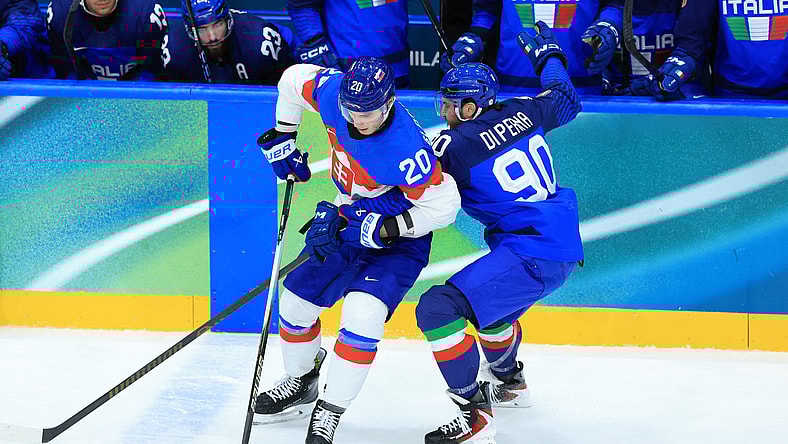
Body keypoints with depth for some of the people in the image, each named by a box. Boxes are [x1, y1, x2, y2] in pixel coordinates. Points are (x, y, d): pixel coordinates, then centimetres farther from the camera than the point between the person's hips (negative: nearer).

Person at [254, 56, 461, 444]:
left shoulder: (406, 148, -36)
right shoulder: (332, 92, -19)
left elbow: (442, 205, -28)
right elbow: (294, 80, 3)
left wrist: (378, 230, -28)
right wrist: (282, 138, 4)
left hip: (399, 238, -7)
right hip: (349, 222, 7)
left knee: (362, 314, -26)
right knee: (296, 301, 12)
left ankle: (328, 412, -14)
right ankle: (301, 380, 40)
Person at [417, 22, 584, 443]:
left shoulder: (454, 147, -15)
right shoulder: (521, 112, 5)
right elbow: (565, 100, 25)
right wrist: (548, 56, 42)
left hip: (532, 256, -10)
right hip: (565, 246, 10)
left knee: (438, 307, -17)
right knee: (485, 300, 35)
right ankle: (509, 382, 59)